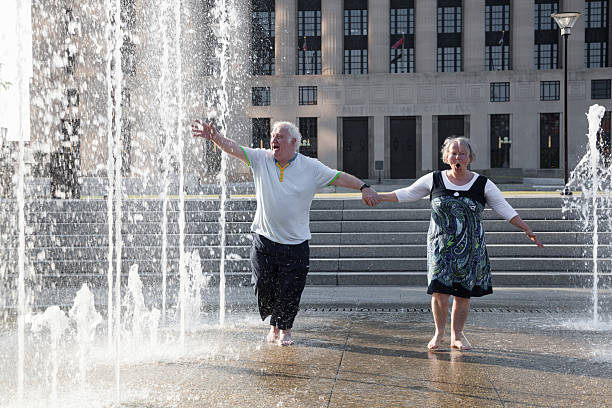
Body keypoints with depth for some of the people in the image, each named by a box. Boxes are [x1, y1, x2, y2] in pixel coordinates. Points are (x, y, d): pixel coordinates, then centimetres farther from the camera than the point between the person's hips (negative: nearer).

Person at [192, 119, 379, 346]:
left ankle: (284, 329, 24)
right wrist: (214, 136, -22)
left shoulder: (311, 167, 0)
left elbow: (339, 177, 2)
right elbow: (233, 149, -6)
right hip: (263, 242, 1)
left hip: (296, 244, -1)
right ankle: (274, 325, 28)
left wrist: (364, 187, -9)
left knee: (289, 292, 1)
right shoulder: (261, 159, 2)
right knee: (263, 288, 1)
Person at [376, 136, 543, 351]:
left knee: (463, 293, 1)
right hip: (441, 246, 0)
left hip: (471, 248, 0)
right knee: (440, 290, -8)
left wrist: (527, 230, 0)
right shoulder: (434, 180, 3)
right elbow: (407, 194, 14)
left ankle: (457, 335, 17)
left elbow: (505, 209, 4)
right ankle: (439, 332, 12)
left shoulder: (483, 184, 2)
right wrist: (378, 196, 10)